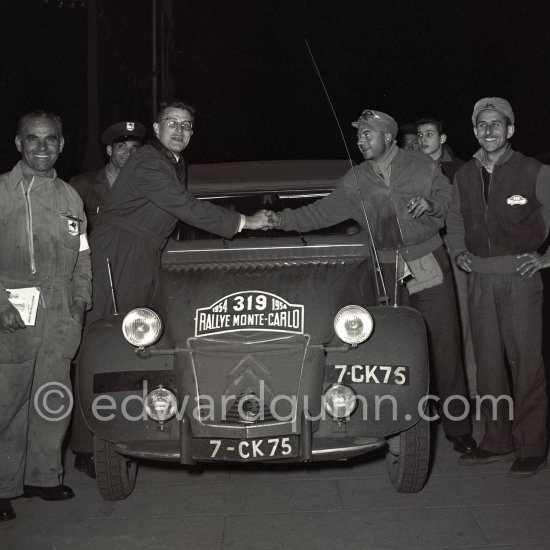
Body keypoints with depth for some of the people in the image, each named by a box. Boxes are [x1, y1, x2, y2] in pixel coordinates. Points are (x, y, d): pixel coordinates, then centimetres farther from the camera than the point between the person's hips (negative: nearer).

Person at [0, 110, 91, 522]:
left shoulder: (70, 198, 15)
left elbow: (82, 256, 20)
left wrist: (81, 297, 7)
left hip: (60, 317, 4)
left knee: (54, 403, 9)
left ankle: (43, 476, 24)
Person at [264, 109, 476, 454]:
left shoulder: (422, 166, 1)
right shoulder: (355, 181, 4)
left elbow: (449, 197, 9)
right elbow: (321, 213, 0)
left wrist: (429, 203, -12)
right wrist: (282, 219, -12)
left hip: (429, 264, -2)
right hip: (388, 270, 2)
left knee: (445, 346, 0)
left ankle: (458, 428, 10)